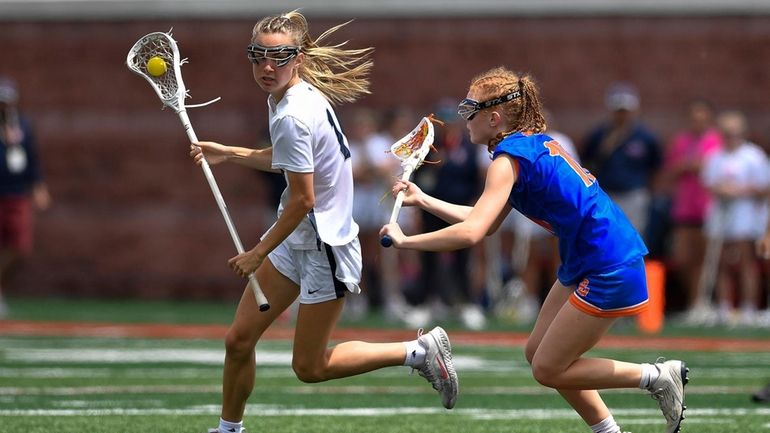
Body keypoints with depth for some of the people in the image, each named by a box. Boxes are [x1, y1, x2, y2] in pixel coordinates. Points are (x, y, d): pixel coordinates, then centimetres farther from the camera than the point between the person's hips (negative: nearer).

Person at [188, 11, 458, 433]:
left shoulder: (292, 116, -26)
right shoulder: (300, 94, 3)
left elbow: (303, 199, -24)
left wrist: (259, 253, -13)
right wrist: (226, 153, 17)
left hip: (324, 248, -9)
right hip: (298, 239, 9)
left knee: (309, 367, 2)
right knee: (238, 339, 10)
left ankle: (419, 351, 10)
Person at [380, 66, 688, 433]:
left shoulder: (509, 158, -16)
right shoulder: (535, 143, 12)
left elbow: (471, 232, -26)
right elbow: (484, 222, 18)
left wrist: (406, 241, -16)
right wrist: (422, 200, 16)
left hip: (608, 272, -10)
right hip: (586, 265, 10)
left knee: (548, 370, 0)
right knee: (538, 352, 15)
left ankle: (658, 376, 4)